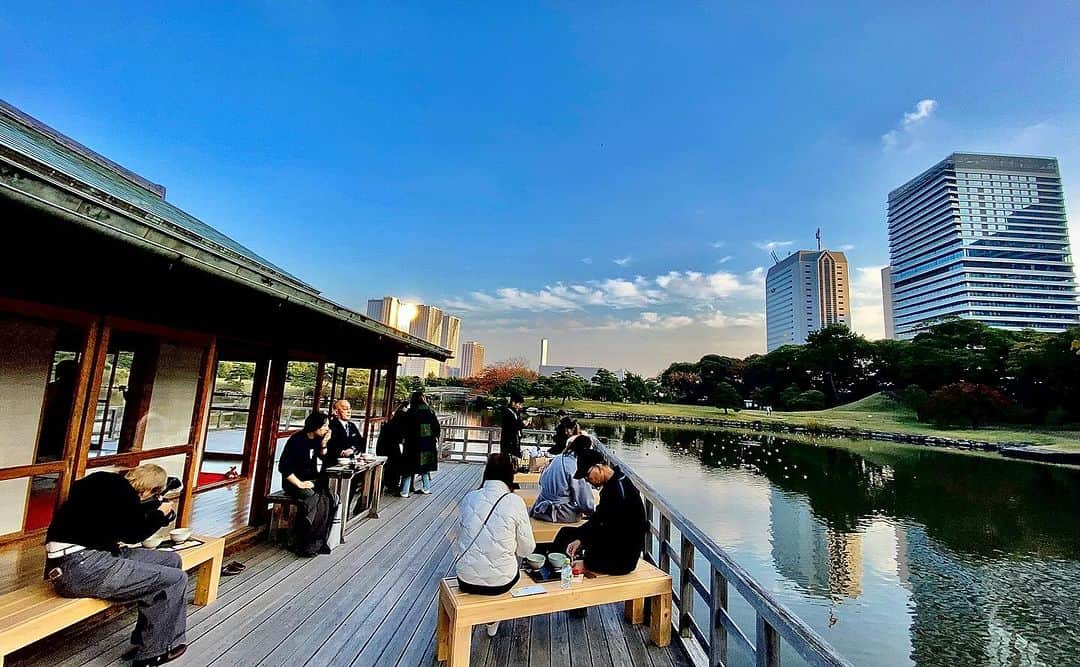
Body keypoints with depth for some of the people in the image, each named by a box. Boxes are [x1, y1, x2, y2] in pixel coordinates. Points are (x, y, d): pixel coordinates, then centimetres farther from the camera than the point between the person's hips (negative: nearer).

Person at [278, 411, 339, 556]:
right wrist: (299, 484, -20)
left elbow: (324, 458, 21)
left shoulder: (317, 439, 5)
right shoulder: (296, 440, -14)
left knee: (331, 499, -21)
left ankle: (319, 541, -13)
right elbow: (283, 467, -15)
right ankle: (301, 545, -16)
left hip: (313, 479, 6)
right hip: (294, 481, -6)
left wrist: (324, 445, 0)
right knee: (314, 501, -31)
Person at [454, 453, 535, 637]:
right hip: (500, 583, -2)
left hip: (466, 580, 3)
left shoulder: (469, 498, -5)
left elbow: (458, 542, 5)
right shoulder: (515, 501, -13)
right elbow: (527, 548, -4)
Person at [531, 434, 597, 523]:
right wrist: (594, 509, 0)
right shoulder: (577, 467, -19)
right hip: (562, 514, -7)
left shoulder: (558, 458, 3)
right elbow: (585, 502, -17)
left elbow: (542, 481, 14)